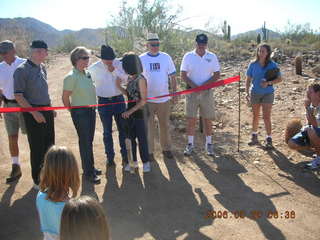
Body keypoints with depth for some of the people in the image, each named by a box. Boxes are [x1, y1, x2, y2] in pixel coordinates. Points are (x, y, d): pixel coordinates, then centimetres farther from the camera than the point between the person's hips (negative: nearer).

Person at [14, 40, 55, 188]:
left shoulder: (42, 67, 7)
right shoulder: (22, 70, -14)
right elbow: (18, 96, -15)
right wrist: (34, 113, -19)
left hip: (47, 111, 7)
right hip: (33, 113, -7)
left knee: (49, 144, 15)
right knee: (37, 148, 2)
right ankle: (38, 181, 19)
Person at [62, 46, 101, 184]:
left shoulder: (87, 73, 6)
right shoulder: (71, 77, -16)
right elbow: (65, 97, -12)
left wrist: (93, 108, 14)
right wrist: (73, 112, -3)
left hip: (91, 110, 7)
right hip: (80, 112, -7)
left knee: (89, 140, 16)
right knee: (85, 142, 1)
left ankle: (89, 168, 31)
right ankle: (88, 173, 13)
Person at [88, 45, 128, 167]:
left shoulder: (119, 64, -5)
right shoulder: (93, 68, -8)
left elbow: (127, 78, -12)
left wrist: (115, 71, -21)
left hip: (119, 100, 1)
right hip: (104, 102, -1)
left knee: (123, 129, 10)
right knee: (107, 131, 10)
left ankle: (125, 154, 26)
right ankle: (110, 156, 26)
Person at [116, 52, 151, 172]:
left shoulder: (140, 79, -17)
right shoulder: (130, 78, 5)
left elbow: (143, 100, -18)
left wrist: (130, 111, -19)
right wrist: (119, 86, 1)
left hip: (139, 114, -7)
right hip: (129, 113, 7)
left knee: (142, 138, 5)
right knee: (130, 138, 14)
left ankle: (146, 162, 21)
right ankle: (133, 160, 29)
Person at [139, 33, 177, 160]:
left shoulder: (166, 57, 2)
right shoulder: (141, 59, -2)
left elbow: (172, 76, 6)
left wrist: (175, 92, 3)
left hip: (164, 99, 2)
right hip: (147, 99, -1)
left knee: (165, 125, 13)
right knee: (148, 126, 7)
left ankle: (166, 148, 28)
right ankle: (149, 151, 20)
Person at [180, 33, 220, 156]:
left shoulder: (212, 57, 3)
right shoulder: (188, 56, 1)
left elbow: (217, 75, 1)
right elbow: (183, 75, -2)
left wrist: (203, 85, -13)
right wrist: (194, 86, -16)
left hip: (207, 92, 1)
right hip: (192, 92, 0)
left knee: (208, 119, 6)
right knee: (191, 119, 2)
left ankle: (209, 144, 18)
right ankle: (190, 144, 15)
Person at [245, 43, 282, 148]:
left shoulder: (272, 65, -7)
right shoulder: (253, 64, -3)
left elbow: (279, 79, -5)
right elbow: (248, 79, 3)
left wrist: (268, 83, -22)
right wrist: (247, 93, -4)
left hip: (268, 93, -2)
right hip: (255, 93, 3)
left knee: (266, 117, -5)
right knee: (255, 116, 14)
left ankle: (269, 139, 6)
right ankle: (254, 137, 29)